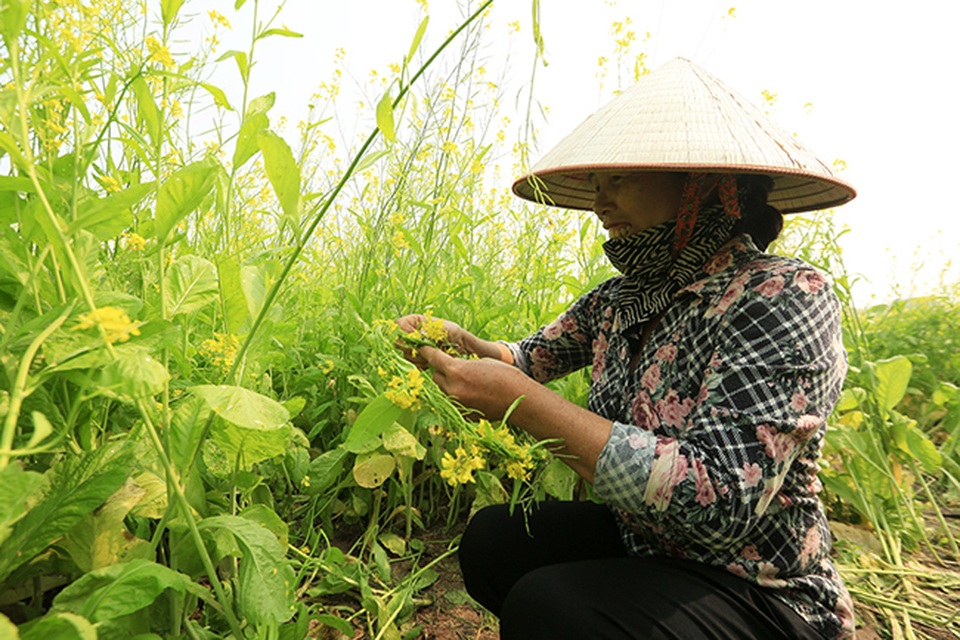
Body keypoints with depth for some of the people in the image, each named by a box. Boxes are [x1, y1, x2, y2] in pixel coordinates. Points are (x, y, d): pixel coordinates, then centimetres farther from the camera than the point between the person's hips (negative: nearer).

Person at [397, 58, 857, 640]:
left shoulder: (787, 297, -24)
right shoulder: (614, 302, -1)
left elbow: (718, 500, -33)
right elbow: (533, 357, 13)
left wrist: (522, 402, -33)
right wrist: (462, 344, -9)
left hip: (759, 593, -6)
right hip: (639, 539, 7)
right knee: (488, 539, 2)